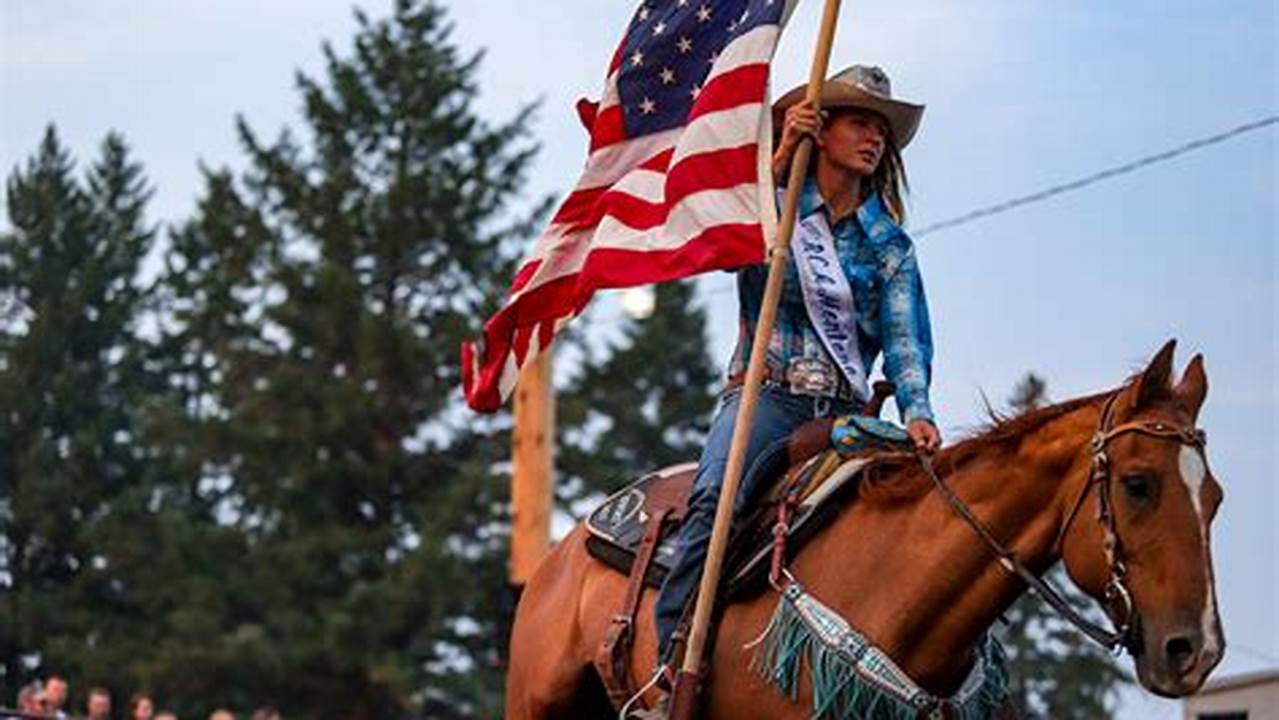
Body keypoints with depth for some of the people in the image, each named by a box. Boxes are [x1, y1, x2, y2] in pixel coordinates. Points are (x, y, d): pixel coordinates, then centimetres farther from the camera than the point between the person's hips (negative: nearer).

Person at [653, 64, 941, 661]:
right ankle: (672, 656, -35)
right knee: (716, 499, -31)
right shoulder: (772, 207, 10)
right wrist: (779, 160, -14)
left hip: (844, 410, 4)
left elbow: (906, 339, 5)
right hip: (765, 396, -3)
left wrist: (916, 413, -14)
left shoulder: (890, 246, 16)